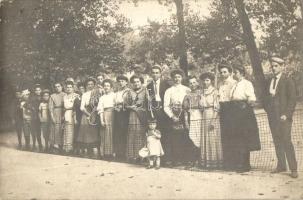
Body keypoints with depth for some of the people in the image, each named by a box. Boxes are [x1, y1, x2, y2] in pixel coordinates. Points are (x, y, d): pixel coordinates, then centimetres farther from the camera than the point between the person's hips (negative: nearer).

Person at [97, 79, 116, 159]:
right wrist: (101, 120, -4)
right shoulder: (102, 97, 14)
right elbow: (100, 110, 7)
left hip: (113, 115, -2)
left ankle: (112, 152, 1)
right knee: (105, 134, 1)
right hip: (105, 115, 2)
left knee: (112, 133, -4)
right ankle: (105, 153, 5)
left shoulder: (114, 95, 8)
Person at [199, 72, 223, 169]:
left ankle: (215, 162, 2)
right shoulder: (203, 92, 15)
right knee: (205, 140, 5)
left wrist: (213, 120, -16)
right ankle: (206, 162, 10)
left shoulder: (215, 92, -3)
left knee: (213, 139, -4)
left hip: (213, 117, -6)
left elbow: (217, 107, -8)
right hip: (204, 117, 6)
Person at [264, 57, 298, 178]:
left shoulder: (288, 81, -3)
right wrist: (267, 110, 3)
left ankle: (293, 169, 0)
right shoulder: (269, 82, 14)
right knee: (277, 142, 8)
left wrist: (286, 114, -15)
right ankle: (281, 166, 17)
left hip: (283, 116, -5)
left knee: (286, 141, -7)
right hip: (272, 116, 6)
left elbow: (292, 100, -7)